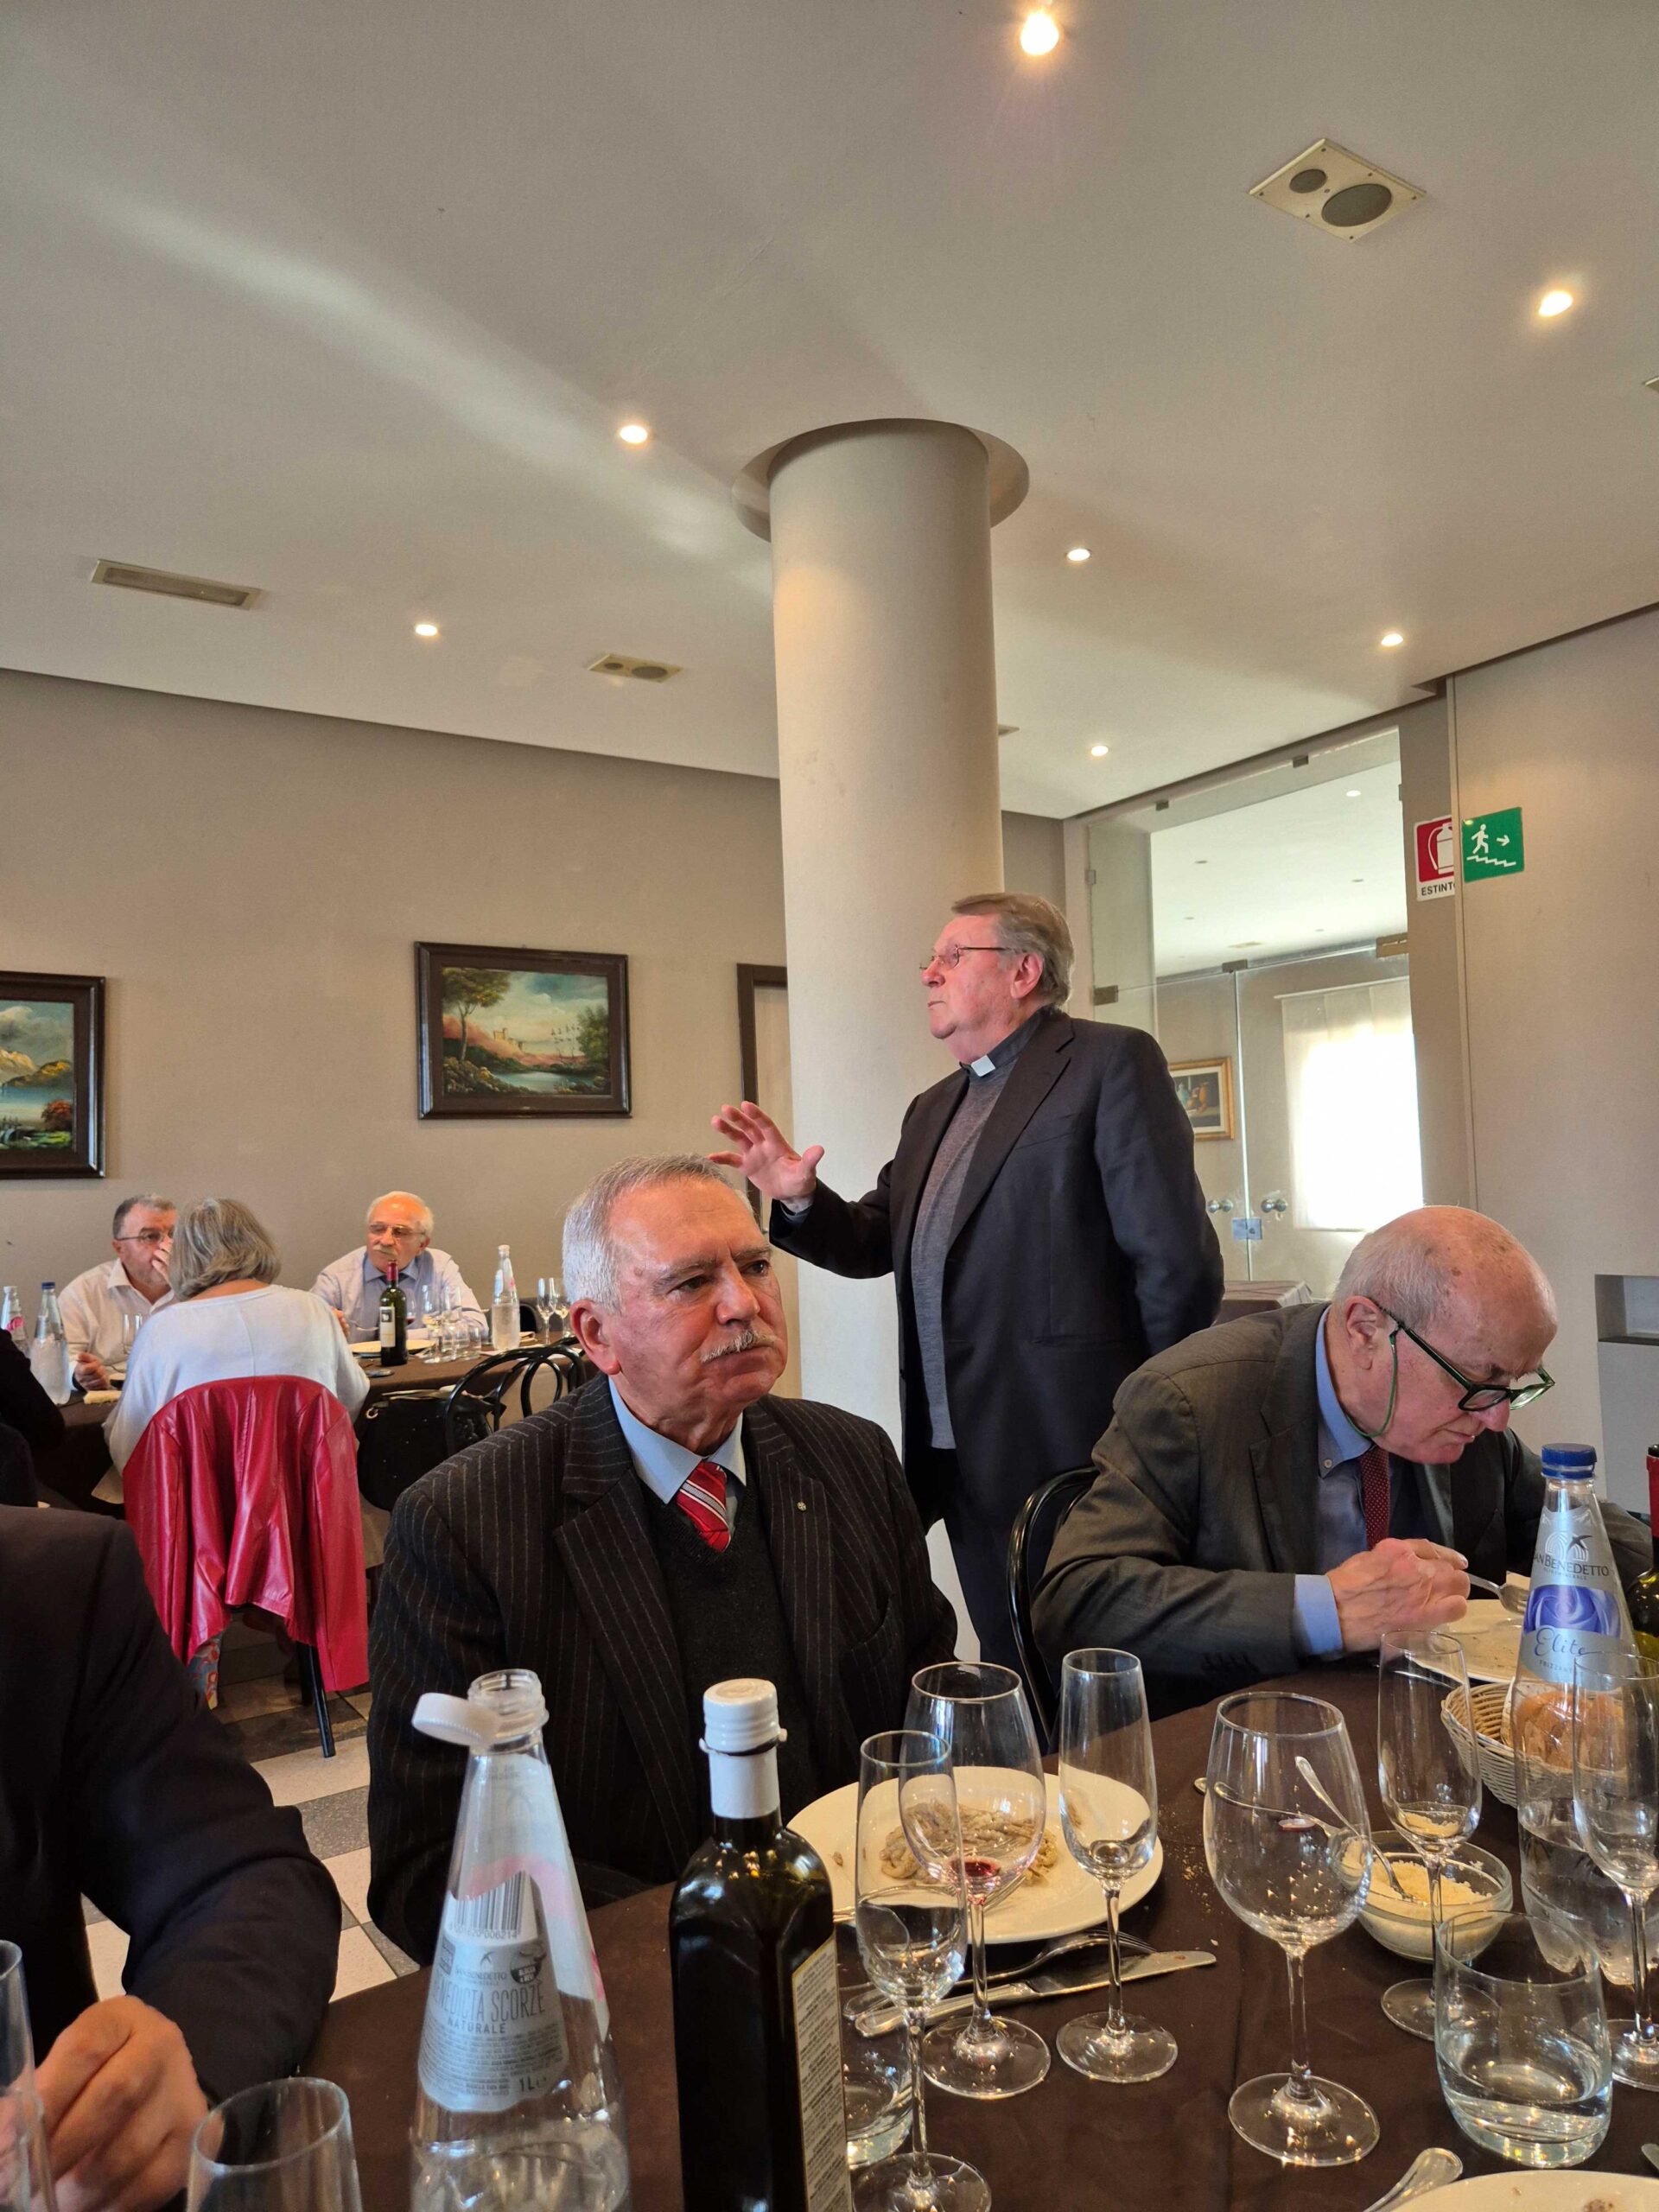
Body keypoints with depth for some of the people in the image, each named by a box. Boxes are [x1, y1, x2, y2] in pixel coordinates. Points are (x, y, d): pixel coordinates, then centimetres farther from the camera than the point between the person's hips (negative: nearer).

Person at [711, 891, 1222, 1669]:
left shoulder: (1109, 1063, -7)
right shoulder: (933, 1111, 18)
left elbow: (1177, 1261, -12)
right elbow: (873, 1243, 15)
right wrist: (798, 1199, -3)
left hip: (1072, 1443, -7)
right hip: (963, 1454, 7)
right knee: (1013, 1685, 17)